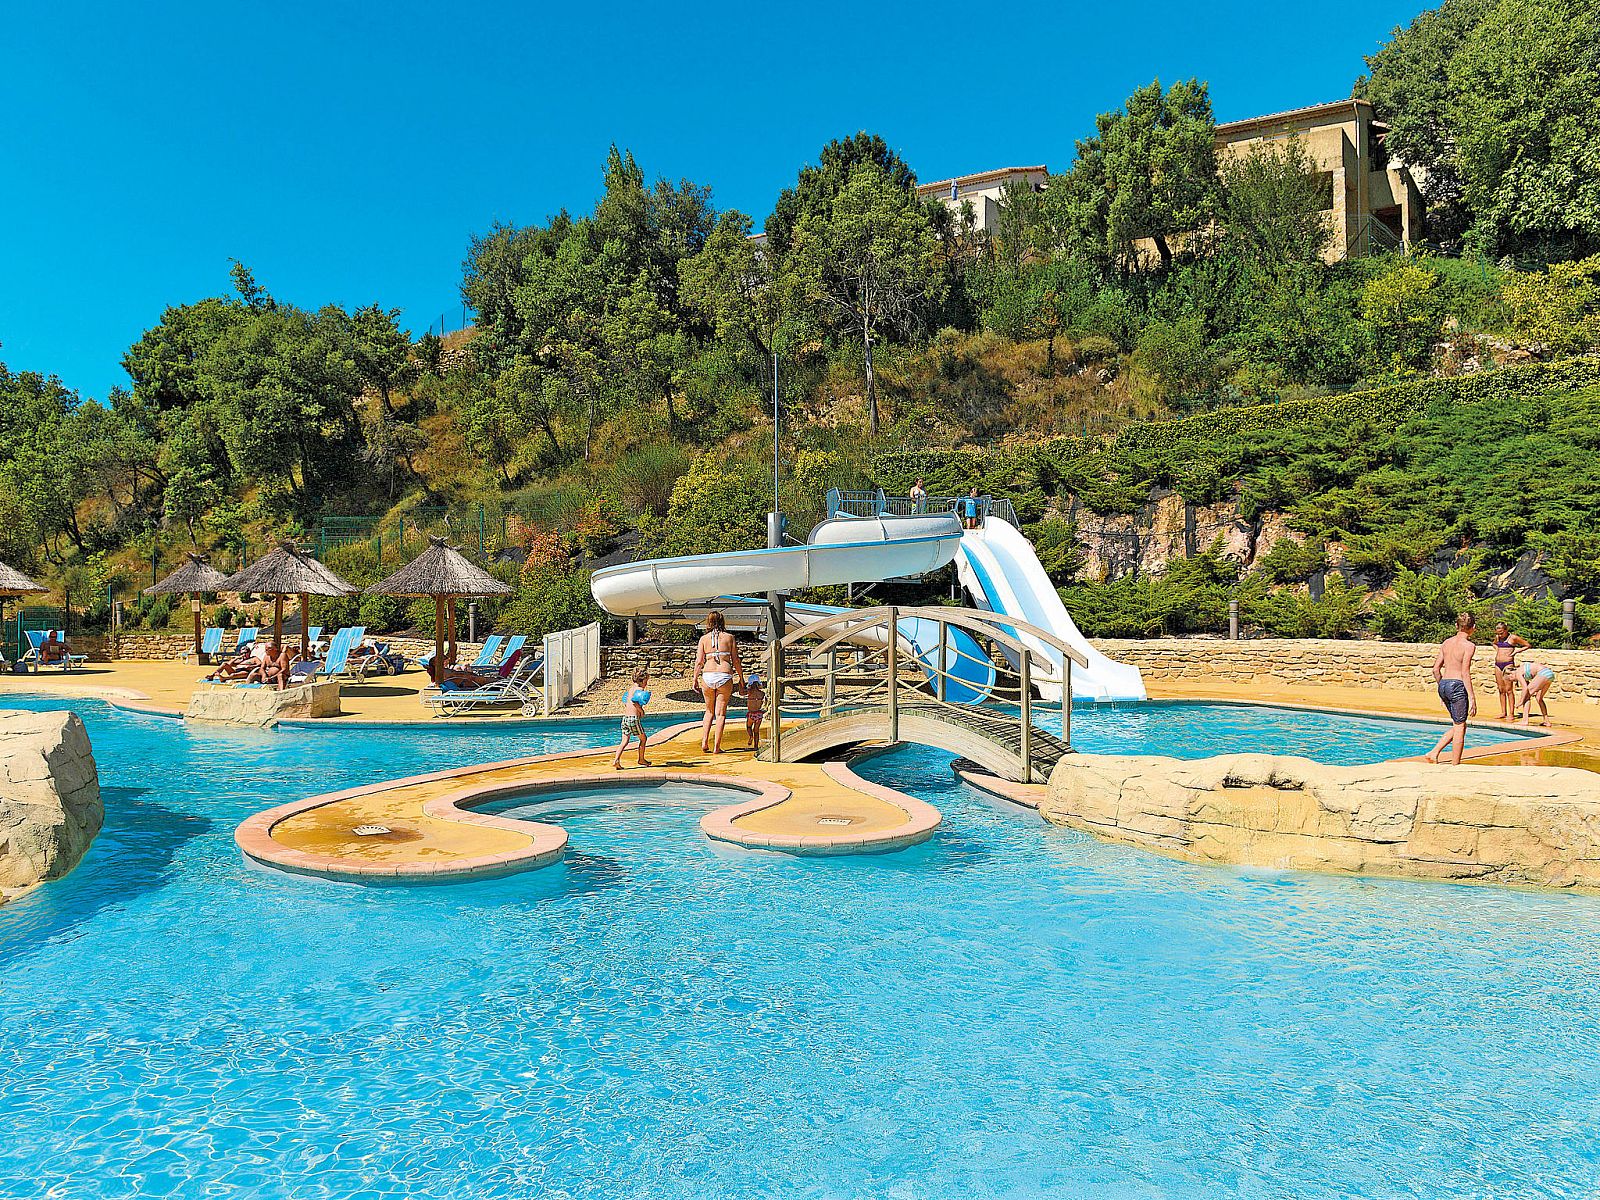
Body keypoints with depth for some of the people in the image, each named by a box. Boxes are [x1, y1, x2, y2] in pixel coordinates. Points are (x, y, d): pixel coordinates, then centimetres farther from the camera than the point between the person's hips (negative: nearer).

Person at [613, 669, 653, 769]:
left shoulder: (630, 689, 16)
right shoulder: (640, 689, -9)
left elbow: (625, 703, 21)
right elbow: (635, 702, -25)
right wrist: (641, 711, -13)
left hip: (625, 717, 7)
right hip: (634, 718, -7)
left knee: (624, 741, 5)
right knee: (643, 738, 14)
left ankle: (616, 760, -9)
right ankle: (641, 759, 24)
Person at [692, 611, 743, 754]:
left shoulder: (704, 638, 6)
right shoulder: (729, 637, 4)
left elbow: (699, 661, 3)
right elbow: (735, 661, 4)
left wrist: (695, 679, 10)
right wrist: (741, 677, 13)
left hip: (708, 676, 2)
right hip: (725, 675, -2)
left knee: (709, 711, 19)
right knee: (721, 713, 6)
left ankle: (704, 743, 9)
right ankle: (717, 747, 5)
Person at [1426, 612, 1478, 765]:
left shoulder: (1447, 642, 10)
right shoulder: (1469, 645, -10)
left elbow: (1436, 669, 11)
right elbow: (1465, 673, -15)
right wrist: (1472, 698, -13)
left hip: (1443, 684, 7)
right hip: (1457, 685, -7)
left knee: (1459, 725, 19)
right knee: (1459, 727, 4)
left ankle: (1434, 753, 11)